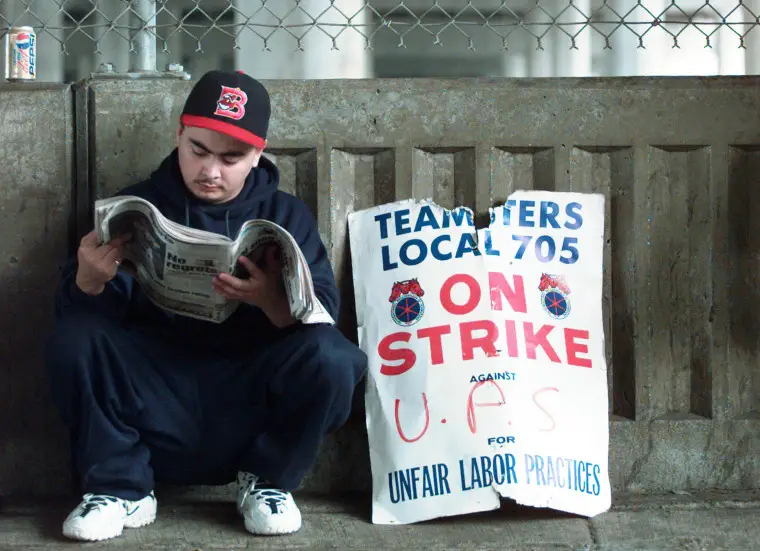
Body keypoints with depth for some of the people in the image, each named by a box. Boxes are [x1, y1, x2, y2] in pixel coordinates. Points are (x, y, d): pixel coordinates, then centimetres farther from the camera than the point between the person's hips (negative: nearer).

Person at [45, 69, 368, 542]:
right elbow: (77, 311, 1)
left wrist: (273, 302, -31)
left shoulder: (286, 215, 8)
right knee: (75, 338, -23)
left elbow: (320, 316, -7)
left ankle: (267, 481, 1)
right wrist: (89, 282, -24)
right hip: (155, 404, 1)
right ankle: (122, 487, -3)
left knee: (330, 357, -27)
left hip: (248, 401, 0)